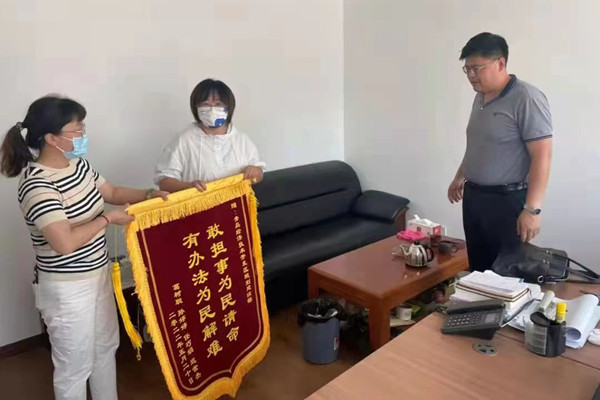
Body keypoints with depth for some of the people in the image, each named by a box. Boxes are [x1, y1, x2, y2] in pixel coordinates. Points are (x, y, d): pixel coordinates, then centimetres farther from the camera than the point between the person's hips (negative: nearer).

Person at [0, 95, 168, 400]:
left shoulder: (78, 164, 0)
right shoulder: (37, 186, -26)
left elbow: (111, 192, 13)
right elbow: (65, 243, -35)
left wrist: (148, 195, -2)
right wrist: (108, 219, -24)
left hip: (98, 274, 9)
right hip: (67, 289, -9)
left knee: (106, 345, 25)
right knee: (75, 364, 12)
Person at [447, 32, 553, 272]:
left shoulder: (526, 98, -15)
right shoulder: (480, 98, 11)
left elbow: (542, 155, -19)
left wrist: (532, 209, -22)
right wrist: (460, 176, 25)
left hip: (507, 200, -7)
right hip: (473, 197, 8)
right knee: (478, 268, 14)